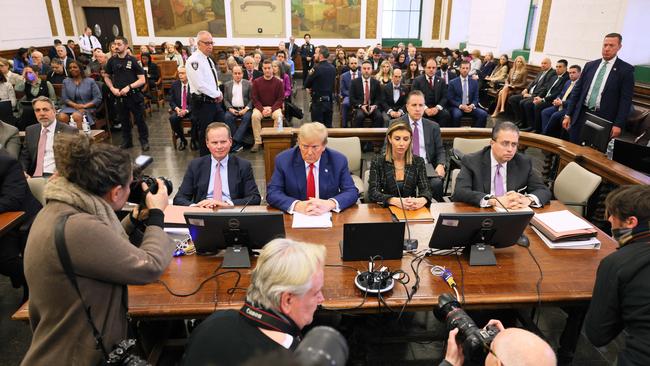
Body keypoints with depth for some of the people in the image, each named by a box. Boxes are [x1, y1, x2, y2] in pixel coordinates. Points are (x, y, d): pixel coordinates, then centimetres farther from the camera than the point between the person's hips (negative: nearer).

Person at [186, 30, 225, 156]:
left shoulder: (209, 59, 14)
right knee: (205, 134, 3)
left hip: (215, 101, 9)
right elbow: (200, 85, -23)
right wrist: (217, 94, -14)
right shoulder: (194, 60, -15)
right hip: (202, 103, -9)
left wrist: (219, 94, 1)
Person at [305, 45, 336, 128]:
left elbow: (306, 85, -12)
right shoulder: (333, 68, 5)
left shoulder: (317, 68, -17)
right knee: (328, 126, 14)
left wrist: (310, 74, 5)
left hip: (318, 102, -7)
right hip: (329, 101, 7)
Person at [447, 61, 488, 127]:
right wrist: (460, 106, -17)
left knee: (483, 114, -22)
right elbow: (450, 99, -3)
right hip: (457, 107, -3)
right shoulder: (452, 82, 1)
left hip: (470, 107, 3)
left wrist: (472, 105, -13)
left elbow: (476, 98, 10)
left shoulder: (474, 82, 11)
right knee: (457, 115, -37)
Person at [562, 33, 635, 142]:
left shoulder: (626, 69, -1)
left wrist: (619, 124, -12)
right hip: (581, 114, 3)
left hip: (603, 119, -3)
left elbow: (626, 100, -5)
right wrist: (568, 115, 5)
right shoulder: (590, 65, 10)